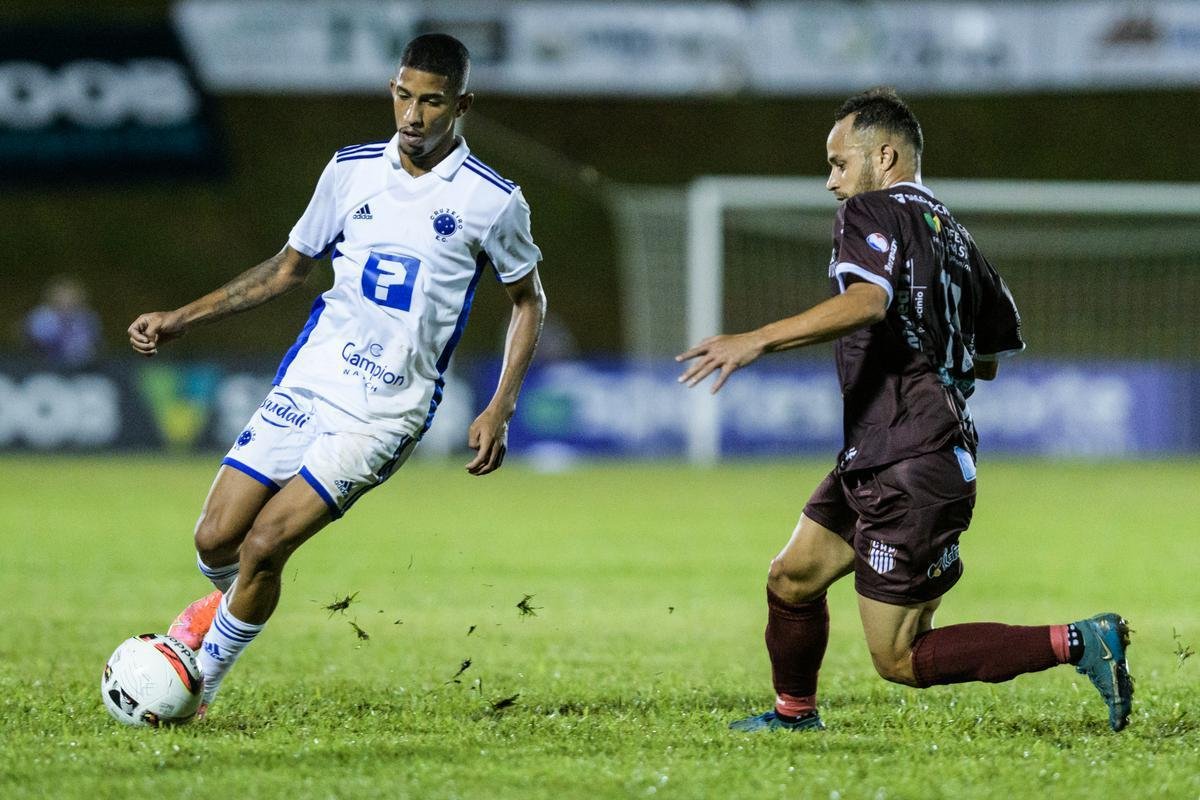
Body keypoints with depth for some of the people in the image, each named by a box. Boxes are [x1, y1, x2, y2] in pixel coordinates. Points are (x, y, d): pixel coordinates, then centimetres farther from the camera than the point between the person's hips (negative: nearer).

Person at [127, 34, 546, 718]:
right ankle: (229, 601, 35)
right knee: (215, 540, -1)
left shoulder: (493, 201, -5)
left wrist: (500, 412, -1)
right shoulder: (353, 170, 5)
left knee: (264, 545, -16)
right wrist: (184, 319, 12)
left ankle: (199, 689, 4)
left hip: (387, 411, -4)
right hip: (308, 382, 4)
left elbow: (529, 301, 9)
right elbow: (291, 267, 18)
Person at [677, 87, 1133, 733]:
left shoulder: (871, 214, -9)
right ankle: (794, 714, 34)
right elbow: (987, 361, 23)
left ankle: (1078, 643, -9)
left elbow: (869, 300, -31)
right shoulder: (952, 234, 17)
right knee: (791, 579, 18)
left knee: (901, 660, -6)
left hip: (908, 473, -9)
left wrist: (756, 340, -36)